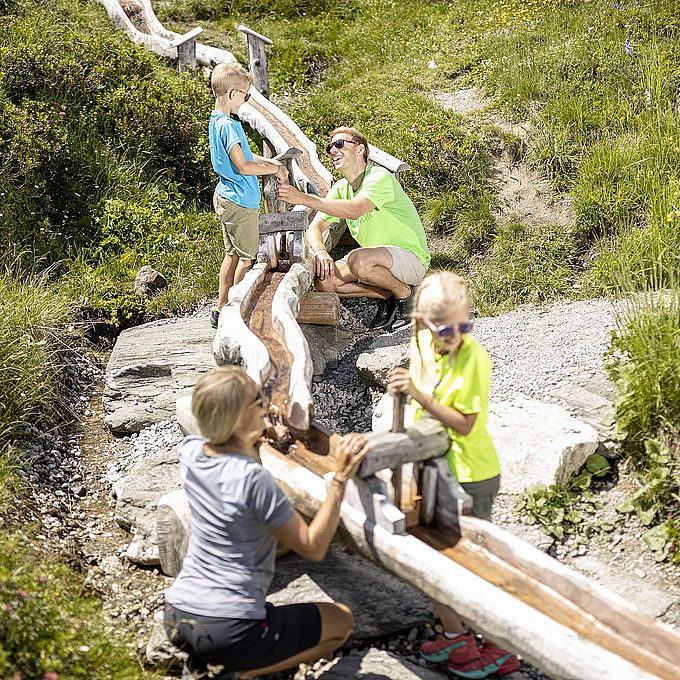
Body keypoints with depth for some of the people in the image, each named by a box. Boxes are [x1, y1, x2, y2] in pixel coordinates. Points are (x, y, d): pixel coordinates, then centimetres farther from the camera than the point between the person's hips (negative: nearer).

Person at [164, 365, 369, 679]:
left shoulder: (189, 452, -1)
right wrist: (340, 478, -16)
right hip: (229, 631, -7)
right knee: (341, 621, 14)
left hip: (176, 618, 8)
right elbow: (314, 547, -13)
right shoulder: (253, 479, -22)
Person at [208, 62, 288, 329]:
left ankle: (220, 309, 23)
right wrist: (274, 169, -13)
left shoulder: (216, 120, 9)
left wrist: (268, 161, 9)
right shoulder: (229, 125, -22)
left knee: (232, 254, 17)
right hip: (240, 201, -10)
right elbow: (243, 166, -25)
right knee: (247, 257, 2)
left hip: (225, 197, 10)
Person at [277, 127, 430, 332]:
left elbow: (354, 210, -38)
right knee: (323, 280, -11)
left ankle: (404, 292, -9)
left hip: (412, 257, -8)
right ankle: (388, 295, 2)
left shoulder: (379, 177, -20)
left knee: (358, 260, -37)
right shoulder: (340, 188, 6)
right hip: (377, 259, 8)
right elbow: (315, 227, 0)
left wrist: (305, 199, -42)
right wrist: (320, 251, -23)